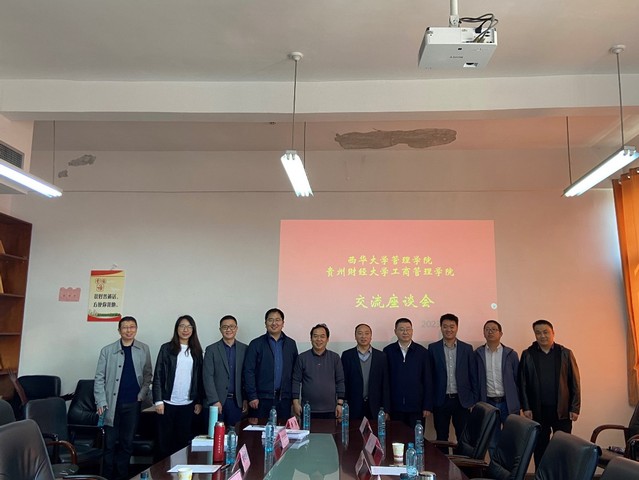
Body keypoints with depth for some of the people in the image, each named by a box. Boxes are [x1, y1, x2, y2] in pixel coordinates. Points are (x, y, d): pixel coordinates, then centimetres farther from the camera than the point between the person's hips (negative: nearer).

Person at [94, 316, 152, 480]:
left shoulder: (143, 350, 5)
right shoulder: (107, 350, -1)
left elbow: (148, 374, 12)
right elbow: (99, 377, -1)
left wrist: (142, 393, -1)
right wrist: (101, 402, -7)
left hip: (133, 403, 2)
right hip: (112, 403, -2)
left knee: (127, 442, 8)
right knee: (110, 442, 3)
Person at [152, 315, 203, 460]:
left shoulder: (196, 351, 8)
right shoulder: (167, 349, 1)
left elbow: (199, 378, 10)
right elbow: (158, 376, -1)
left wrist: (199, 401, 6)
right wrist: (158, 400, -8)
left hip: (188, 404, 2)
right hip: (168, 403, -2)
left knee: (184, 440, 4)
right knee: (165, 441, 5)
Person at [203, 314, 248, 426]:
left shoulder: (245, 349, 7)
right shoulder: (211, 350, 2)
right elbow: (208, 377, -3)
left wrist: (246, 399, 3)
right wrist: (214, 401, -10)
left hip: (237, 401, 1)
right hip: (217, 401, -1)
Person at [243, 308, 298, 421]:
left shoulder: (291, 344, 11)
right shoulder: (256, 344, 2)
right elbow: (248, 372, -2)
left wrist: (295, 396, 7)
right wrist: (252, 396, -8)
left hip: (284, 398, 2)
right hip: (262, 398, -2)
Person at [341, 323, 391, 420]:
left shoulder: (381, 356, 5)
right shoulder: (347, 355, 3)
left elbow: (385, 385, 5)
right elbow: (343, 382, 3)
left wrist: (386, 410, 1)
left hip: (374, 409, 1)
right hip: (353, 408, -1)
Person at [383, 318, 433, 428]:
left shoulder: (422, 352, 2)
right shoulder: (388, 351, 1)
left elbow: (428, 380, 4)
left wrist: (427, 406, 0)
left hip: (416, 407, 0)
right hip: (395, 407, 0)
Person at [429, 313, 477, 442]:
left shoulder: (467, 349, 4)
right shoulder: (433, 348, 1)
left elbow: (473, 376, 5)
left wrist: (474, 401, 2)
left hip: (462, 401, 1)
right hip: (441, 401, 0)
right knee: (441, 439, 8)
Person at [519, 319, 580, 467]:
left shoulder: (565, 353, 4)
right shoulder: (528, 355, 4)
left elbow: (574, 383, 3)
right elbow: (523, 383, 3)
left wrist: (575, 409, -2)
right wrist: (526, 408, -3)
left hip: (562, 410, 0)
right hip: (538, 411, 0)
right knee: (540, 448, 7)